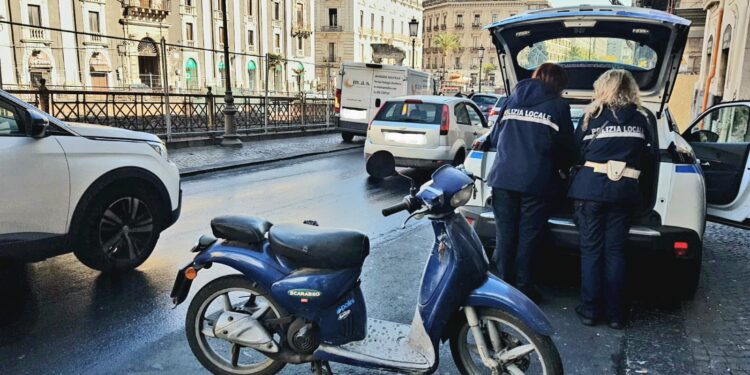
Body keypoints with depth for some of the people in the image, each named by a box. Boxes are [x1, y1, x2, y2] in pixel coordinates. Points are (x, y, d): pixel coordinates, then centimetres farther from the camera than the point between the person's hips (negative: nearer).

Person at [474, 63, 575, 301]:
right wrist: (563, 168, 24)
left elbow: (496, 136, 17)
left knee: (504, 235, 11)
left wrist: (484, 144, 39)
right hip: (536, 181, -3)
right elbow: (566, 148, 4)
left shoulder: (512, 100, 11)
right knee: (527, 237, 6)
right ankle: (523, 289, 14)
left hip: (503, 178, 3)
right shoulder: (559, 107, 2)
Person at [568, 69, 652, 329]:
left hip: (591, 188, -2)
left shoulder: (593, 117, 0)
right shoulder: (640, 120, 7)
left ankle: (589, 310, 9)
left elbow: (577, 151, 5)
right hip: (623, 191, 2)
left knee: (591, 250, 5)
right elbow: (643, 153, 15)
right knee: (615, 251, 8)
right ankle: (614, 313, 13)